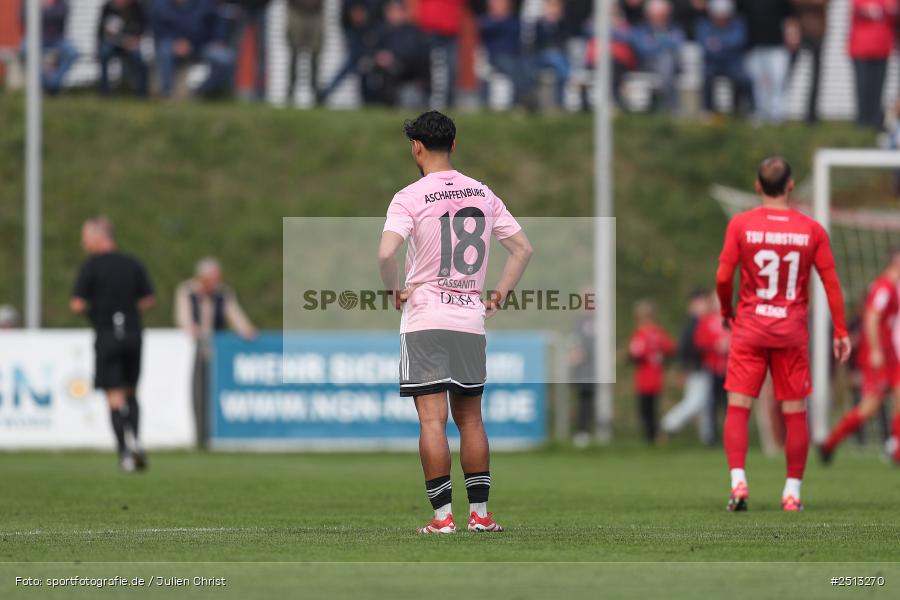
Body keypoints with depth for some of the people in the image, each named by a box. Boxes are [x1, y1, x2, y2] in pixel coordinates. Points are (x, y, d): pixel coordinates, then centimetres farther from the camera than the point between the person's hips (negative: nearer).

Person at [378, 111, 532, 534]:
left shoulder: (410, 198, -8)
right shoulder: (483, 194, 8)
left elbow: (386, 254, -21)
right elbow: (523, 249, 11)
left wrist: (394, 290, -4)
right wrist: (499, 296, 14)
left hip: (425, 320, -4)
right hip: (471, 321, 4)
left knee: (432, 420, -5)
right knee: (470, 419, 12)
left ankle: (442, 515, -8)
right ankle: (479, 512, 11)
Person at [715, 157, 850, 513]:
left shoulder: (741, 224, -4)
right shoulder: (811, 230, -1)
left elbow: (723, 277, -6)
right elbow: (831, 282, -1)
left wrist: (726, 311, 14)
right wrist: (841, 332, 4)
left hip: (749, 327, -1)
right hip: (792, 331, 1)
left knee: (738, 407, 1)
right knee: (795, 411, 6)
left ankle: (738, 482, -14)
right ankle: (793, 491, 7)